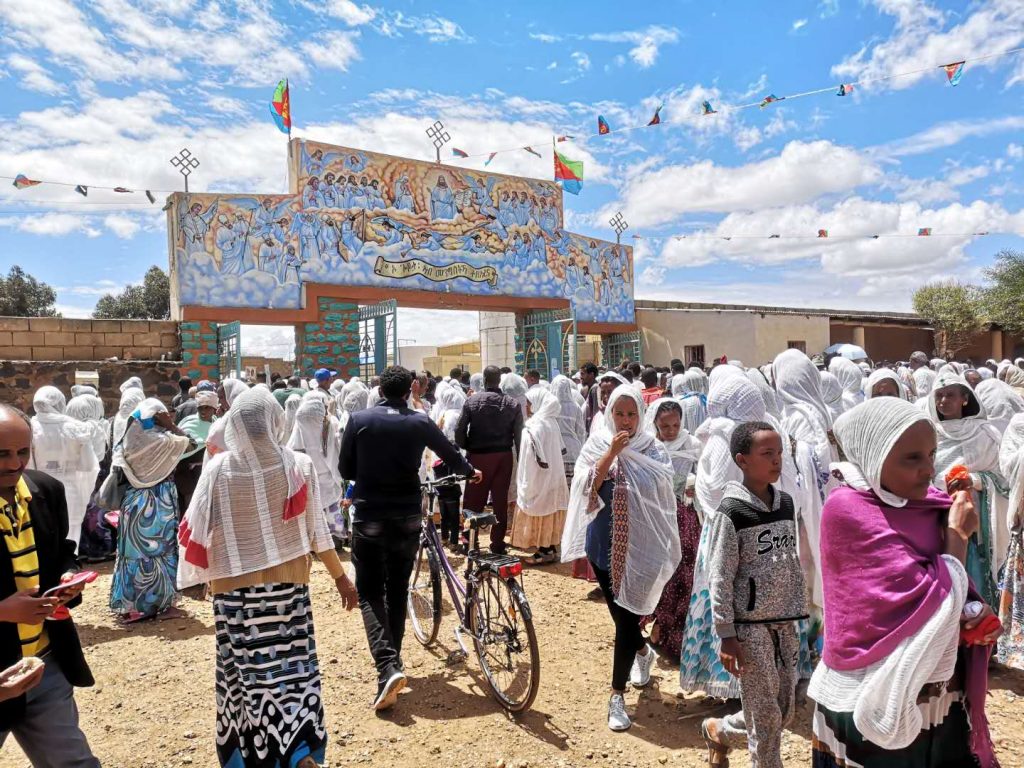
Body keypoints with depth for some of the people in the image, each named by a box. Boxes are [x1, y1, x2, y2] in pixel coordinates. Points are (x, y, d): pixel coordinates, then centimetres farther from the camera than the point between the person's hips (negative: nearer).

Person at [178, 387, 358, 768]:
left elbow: (196, 529, -4)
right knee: (293, 666, 9)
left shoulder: (218, 469, -10)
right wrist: (341, 577, 7)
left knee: (245, 671, 14)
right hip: (288, 584, 0)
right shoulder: (298, 466, -10)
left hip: (233, 588, 0)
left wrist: (202, 576, 14)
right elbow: (317, 531, -4)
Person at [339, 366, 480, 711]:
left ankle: (387, 666, -11)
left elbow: (345, 469, 2)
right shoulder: (420, 422, -3)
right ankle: (393, 662, 28)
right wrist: (470, 472, 34)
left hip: (369, 516, -2)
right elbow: (450, 454, 13)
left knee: (370, 594, 7)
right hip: (407, 517, 2)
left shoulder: (359, 420, -6)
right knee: (398, 591, 17)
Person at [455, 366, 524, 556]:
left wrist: (466, 448, 11)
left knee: (473, 501, 9)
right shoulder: (513, 403, -2)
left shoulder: (472, 401, -5)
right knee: (500, 501, 9)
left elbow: (459, 430, -6)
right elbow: (519, 434, -4)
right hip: (504, 456, 2)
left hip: (478, 456, -1)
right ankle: (498, 543, 15)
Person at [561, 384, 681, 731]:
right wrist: (611, 452, -22)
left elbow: (661, 495, -9)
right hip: (603, 543, 3)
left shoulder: (652, 449, -3)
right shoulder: (596, 444, -1)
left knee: (626, 618, -4)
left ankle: (617, 695, 8)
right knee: (620, 614, 17)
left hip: (639, 546, -2)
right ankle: (643, 652, 48)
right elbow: (589, 486, -14)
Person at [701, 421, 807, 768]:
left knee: (785, 708, 14)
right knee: (765, 715, 1)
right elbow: (720, 578, -13)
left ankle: (719, 731, 37)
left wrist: (799, 613, 14)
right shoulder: (731, 511, -14)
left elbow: (793, 562, 14)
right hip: (750, 624, -6)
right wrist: (726, 635, -13)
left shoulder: (785, 503, 5)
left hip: (785, 622, 7)